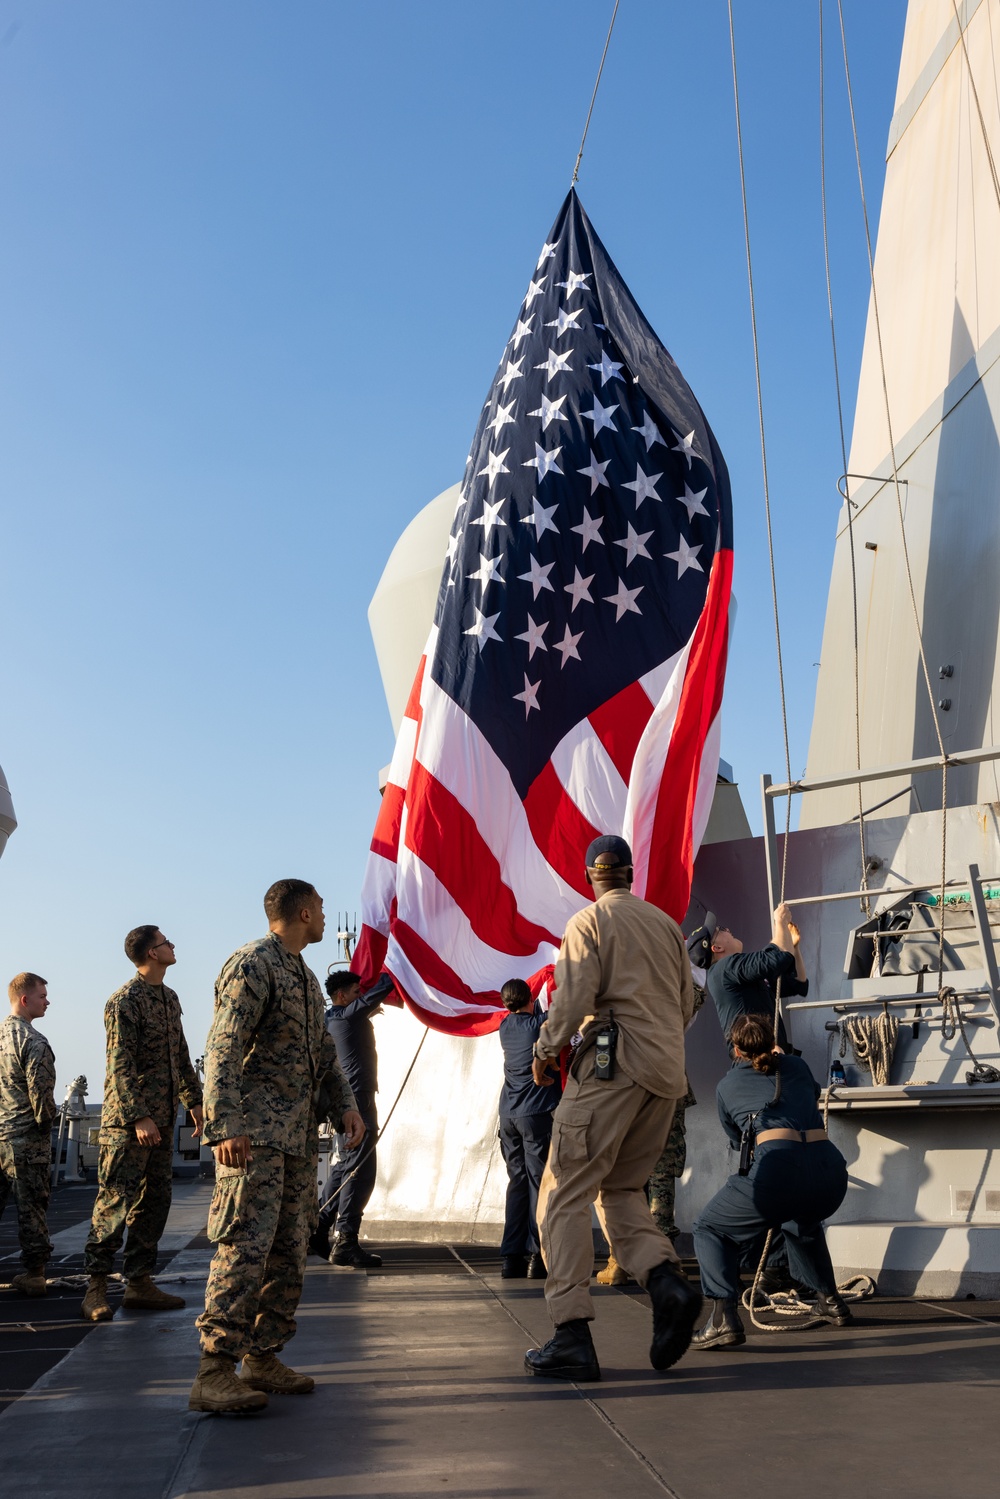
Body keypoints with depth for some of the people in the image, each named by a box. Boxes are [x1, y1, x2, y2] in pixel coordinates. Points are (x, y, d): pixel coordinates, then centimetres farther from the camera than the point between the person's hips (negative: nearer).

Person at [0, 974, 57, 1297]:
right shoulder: (33, 1042, -16)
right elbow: (41, 1094, -19)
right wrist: (46, 1121, -1)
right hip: (26, 1138, -7)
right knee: (31, 1207, 0)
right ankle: (34, 1275, 5)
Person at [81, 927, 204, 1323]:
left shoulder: (170, 998, 15)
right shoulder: (124, 1001, -12)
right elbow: (120, 1065, -16)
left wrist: (194, 1100, 17)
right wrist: (138, 1117, -21)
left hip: (162, 1119, 8)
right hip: (127, 1122, -8)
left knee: (155, 1201, 9)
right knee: (115, 1201, -5)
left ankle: (139, 1282, 16)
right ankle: (96, 1287, 3)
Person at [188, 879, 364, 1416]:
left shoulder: (305, 976, 21)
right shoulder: (252, 965, -9)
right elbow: (223, 1050, -17)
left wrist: (344, 1104, 8)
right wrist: (225, 1127, -25)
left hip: (299, 1135, 9)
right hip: (256, 1133, -9)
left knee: (289, 1250, 10)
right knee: (246, 1245, -14)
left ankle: (263, 1359, 18)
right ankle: (214, 1373, -11)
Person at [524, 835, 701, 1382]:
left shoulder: (590, 920, -1)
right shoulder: (666, 924, 17)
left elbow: (574, 996, -12)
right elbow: (686, 1004, 18)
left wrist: (545, 1051, 3)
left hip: (613, 1064, -7)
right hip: (667, 1072, 7)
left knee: (564, 1193, -3)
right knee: (622, 1189, 18)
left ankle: (572, 1335, -8)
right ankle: (665, 1280, -6)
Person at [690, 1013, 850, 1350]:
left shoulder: (728, 1085, 19)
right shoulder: (796, 1066, 23)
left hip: (778, 1167, -5)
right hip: (829, 1168, 5)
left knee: (711, 1229, 15)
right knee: (802, 1224, 39)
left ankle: (723, 1319, -5)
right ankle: (830, 1302, 40)